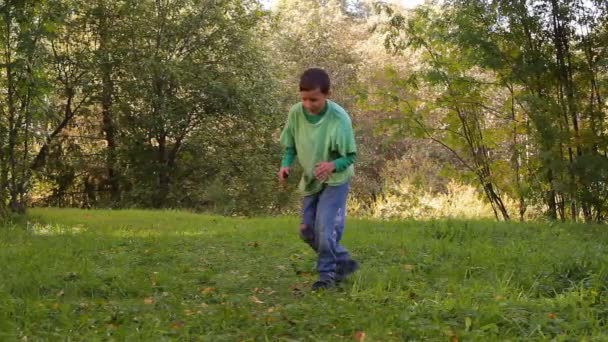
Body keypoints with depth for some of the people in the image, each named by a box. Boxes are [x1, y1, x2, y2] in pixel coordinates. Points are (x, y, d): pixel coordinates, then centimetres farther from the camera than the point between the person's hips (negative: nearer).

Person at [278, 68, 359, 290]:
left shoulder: (339, 119, -27)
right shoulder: (296, 113, -14)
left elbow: (350, 156, -20)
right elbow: (290, 145, 2)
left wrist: (332, 165, -40)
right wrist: (286, 164, -18)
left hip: (335, 181, -6)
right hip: (310, 180, 6)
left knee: (325, 228, -16)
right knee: (307, 231, 8)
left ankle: (327, 273, 3)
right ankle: (344, 263, 25)